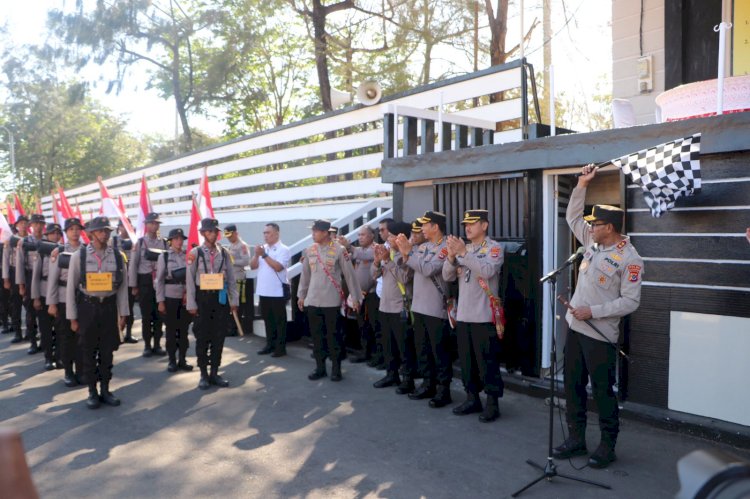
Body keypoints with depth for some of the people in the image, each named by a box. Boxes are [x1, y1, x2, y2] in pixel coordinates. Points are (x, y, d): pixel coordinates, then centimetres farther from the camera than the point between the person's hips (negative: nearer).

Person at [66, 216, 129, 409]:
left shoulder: (117, 256, -1)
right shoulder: (79, 255, -6)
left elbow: (123, 286, 3)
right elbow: (71, 287, -2)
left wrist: (123, 314, 1)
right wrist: (72, 317, -3)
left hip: (109, 306, 2)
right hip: (87, 306, -1)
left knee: (107, 351, 10)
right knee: (88, 352, 9)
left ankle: (105, 390, 24)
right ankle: (92, 392, 23)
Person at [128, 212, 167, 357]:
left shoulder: (163, 243, 5)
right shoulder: (139, 242, -1)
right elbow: (133, 265, -1)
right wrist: (133, 286, -4)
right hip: (145, 281, -2)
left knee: (159, 315, 7)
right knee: (146, 315, 5)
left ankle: (157, 345, 16)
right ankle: (147, 346, 15)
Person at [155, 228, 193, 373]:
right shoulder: (164, 256, -1)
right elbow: (159, 280, -3)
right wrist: (160, 301, -7)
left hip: (185, 298, 2)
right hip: (170, 297, -2)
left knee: (184, 330, 7)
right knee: (171, 330, 4)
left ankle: (182, 360, 18)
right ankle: (172, 361, 15)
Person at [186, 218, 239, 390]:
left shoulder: (224, 252, 5)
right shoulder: (195, 253, -3)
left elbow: (231, 278, 7)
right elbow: (190, 280, -4)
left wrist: (234, 301, 4)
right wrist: (191, 304, -7)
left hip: (221, 298, 3)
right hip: (203, 298, -2)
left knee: (219, 337, 7)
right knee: (202, 338, 5)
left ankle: (214, 373, 19)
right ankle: (204, 374, 17)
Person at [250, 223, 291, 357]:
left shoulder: (283, 249, -8)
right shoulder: (263, 248, 10)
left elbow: (278, 267, -21)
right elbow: (253, 266, 6)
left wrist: (264, 255, -19)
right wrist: (256, 255, -11)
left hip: (278, 291, -6)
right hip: (263, 290, 6)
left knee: (279, 320, 3)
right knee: (267, 319, 15)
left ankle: (280, 347, 10)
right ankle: (270, 344, 25)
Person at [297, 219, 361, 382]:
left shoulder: (339, 250, -8)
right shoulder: (310, 251, 6)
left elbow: (349, 274, -5)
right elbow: (305, 275, 14)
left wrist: (355, 297, -5)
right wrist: (301, 295, 15)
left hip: (332, 301, -4)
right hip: (312, 301, 5)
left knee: (333, 336, 3)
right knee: (316, 336, 10)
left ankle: (336, 369, 15)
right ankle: (320, 367, 22)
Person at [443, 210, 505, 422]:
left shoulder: (494, 248, -5)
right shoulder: (463, 248, 12)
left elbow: (488, 271, -24)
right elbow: (447, 276, 6)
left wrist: (464, 252, -26)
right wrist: (451, 256, -12)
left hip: (484, 316, -6)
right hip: (463, 315, 6)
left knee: (487, 361, -1)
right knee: (466, 359, 13)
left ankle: (492, 403, 10)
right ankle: (472, 398, 26)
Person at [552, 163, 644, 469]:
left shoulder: (629, 259, -15)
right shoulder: (594, 242, 5)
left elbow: (630, 301, -17)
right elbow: (572, 216, 17)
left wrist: (592, 312, -20)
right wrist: (582, 184, 8)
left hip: (599, 335, -7)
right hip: (575, 328, 8)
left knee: (602, 392, 4)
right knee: (573, 386, 13)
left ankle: (607, 446, 20)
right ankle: (576, 439, 27)